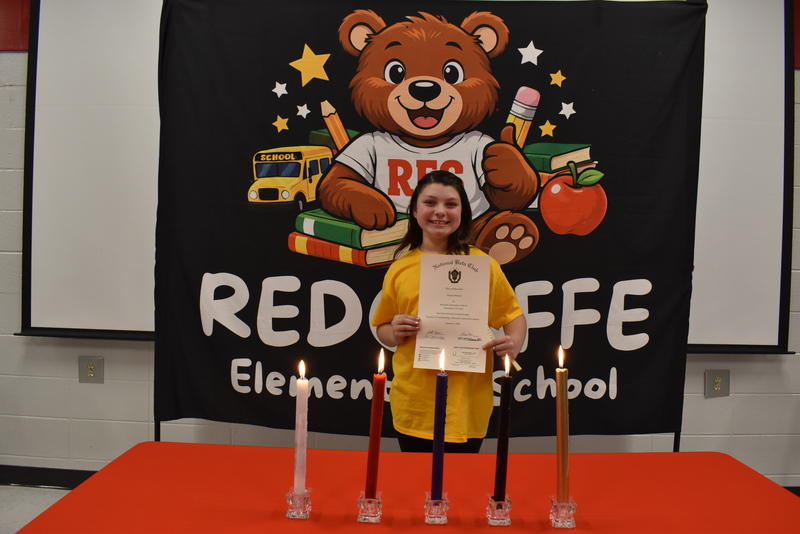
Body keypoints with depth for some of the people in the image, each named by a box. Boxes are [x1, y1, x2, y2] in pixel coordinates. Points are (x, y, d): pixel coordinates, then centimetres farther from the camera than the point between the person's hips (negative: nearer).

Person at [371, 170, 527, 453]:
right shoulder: (399, 269, 3)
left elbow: (513, 314, 4)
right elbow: (382, 329, 13)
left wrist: (514, 343, -15)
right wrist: (394, 333, -8)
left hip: (467, 405, -1)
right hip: (413, 405, 2)